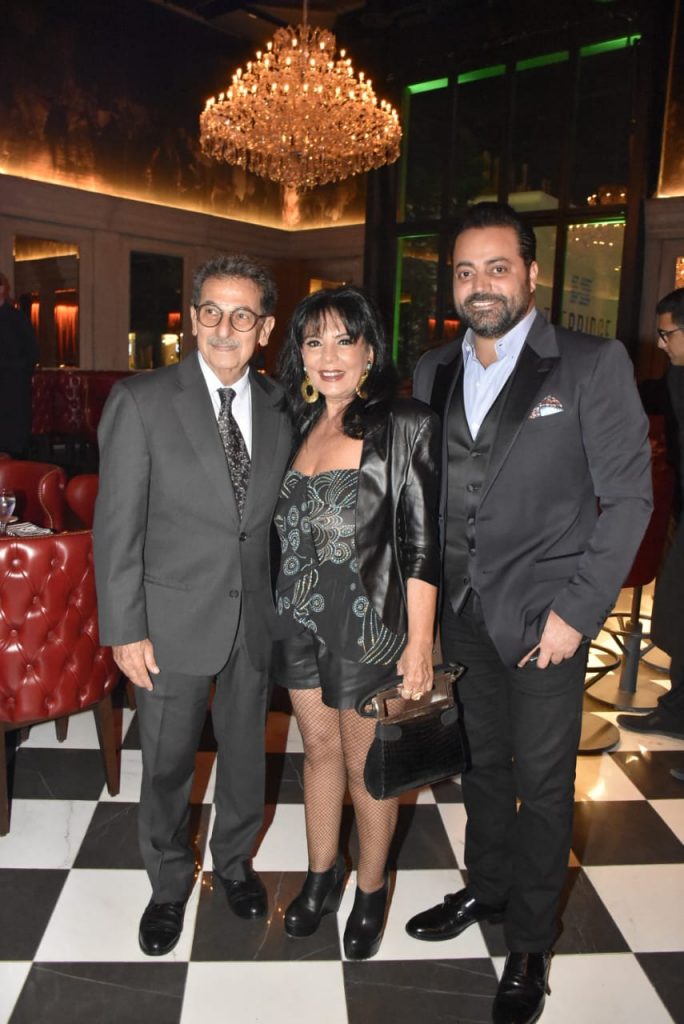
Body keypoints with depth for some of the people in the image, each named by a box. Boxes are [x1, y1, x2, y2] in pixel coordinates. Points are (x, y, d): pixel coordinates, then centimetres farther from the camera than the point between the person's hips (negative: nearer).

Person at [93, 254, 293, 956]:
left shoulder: (278, 409, 2)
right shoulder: (141, 401, -11)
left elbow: (278, 515, 7)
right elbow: (117, 526, -11)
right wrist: (125, 630, -12)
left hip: (255, 617, 4)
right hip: (174, 621, -3)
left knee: (246, 752, 20)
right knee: (167, 764, 14)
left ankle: (234, 860, 47)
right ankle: (169, 883, 41)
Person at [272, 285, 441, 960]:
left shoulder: (405, 427, -11)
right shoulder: (299, 424, 6)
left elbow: (421, 544, -13)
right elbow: (287, 526, 11)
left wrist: (419, 644, -14)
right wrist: (277, 610, 9)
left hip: (369, 624, -5)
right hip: (300, 619, 5)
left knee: (365, 765, 11)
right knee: (318, 749, 19)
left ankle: (370, 890, 35)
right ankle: (322, 874, 41)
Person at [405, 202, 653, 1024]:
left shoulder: (593, 366, -8)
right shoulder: (433, 371, 6)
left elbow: (628, 495, -9)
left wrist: (577, 611, -13)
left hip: (543, 617, -4)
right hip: (462, 615, 5)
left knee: (542, 785, 9)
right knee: (482, 764, 20)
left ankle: (529, 946, 30)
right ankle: (485, 889, 44)